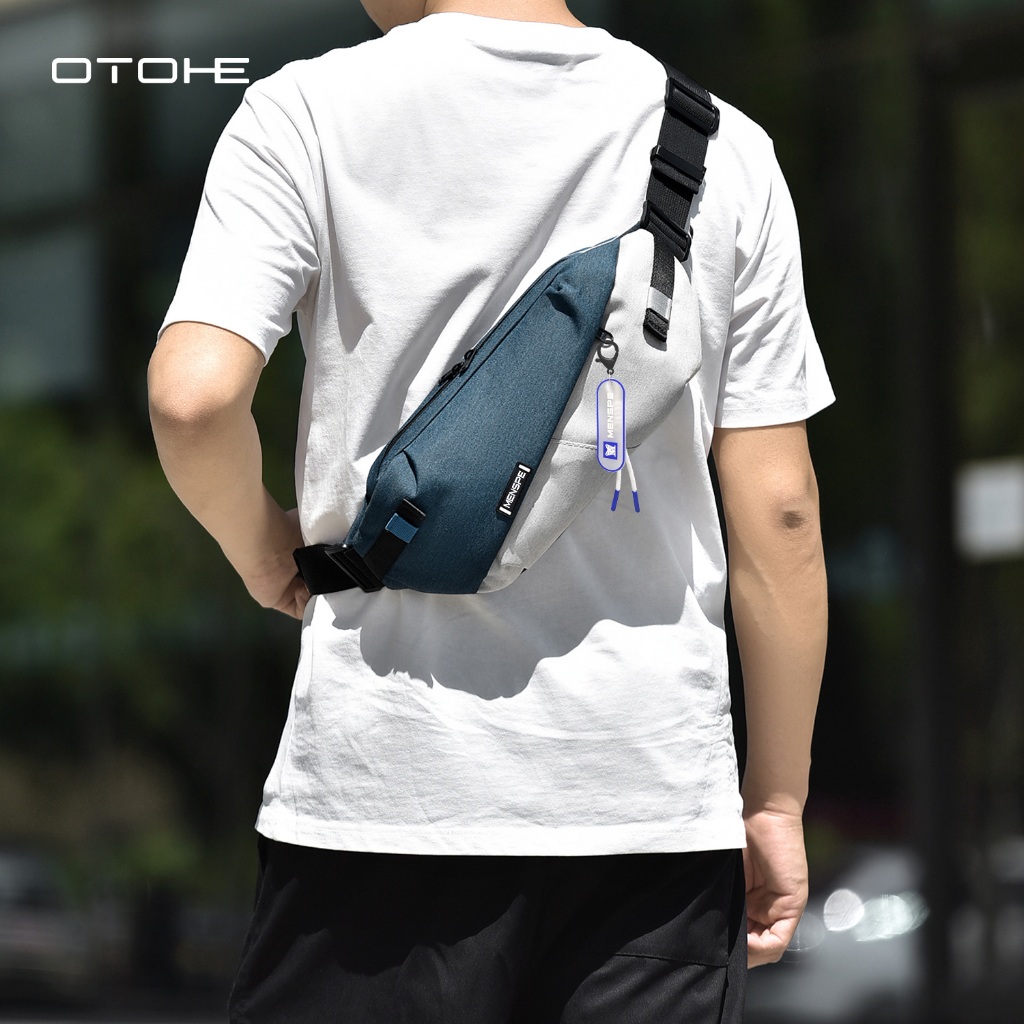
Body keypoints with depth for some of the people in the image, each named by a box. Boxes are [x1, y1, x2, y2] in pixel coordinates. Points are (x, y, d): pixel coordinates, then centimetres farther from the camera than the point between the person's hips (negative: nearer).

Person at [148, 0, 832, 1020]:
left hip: (382, 780, -2)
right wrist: (776, 797, 12)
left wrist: (264, 550, 7)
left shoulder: (305, 115, -2)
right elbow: (778, 511, 5)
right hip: (656, 790, 2)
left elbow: (192, 394, -15)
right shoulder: (725, 149, 6)